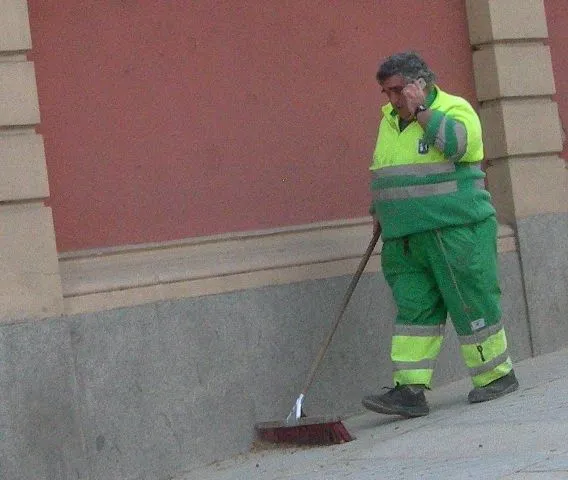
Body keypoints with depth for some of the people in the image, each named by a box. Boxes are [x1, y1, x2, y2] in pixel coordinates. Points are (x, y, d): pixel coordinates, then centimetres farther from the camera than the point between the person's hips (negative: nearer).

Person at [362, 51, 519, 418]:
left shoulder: (455, 109, -5)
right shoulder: (390, 120, 16)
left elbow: (456, 143, -26)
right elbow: (383, 171, 28)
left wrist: (420, 110, -19)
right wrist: (380, 211, 22)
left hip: (456, 232, -6)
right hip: (406, 238, 7)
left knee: (471, 304, -1)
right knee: (414, 309, 0)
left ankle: (498, 376, 14)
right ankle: (410, 391, -4)